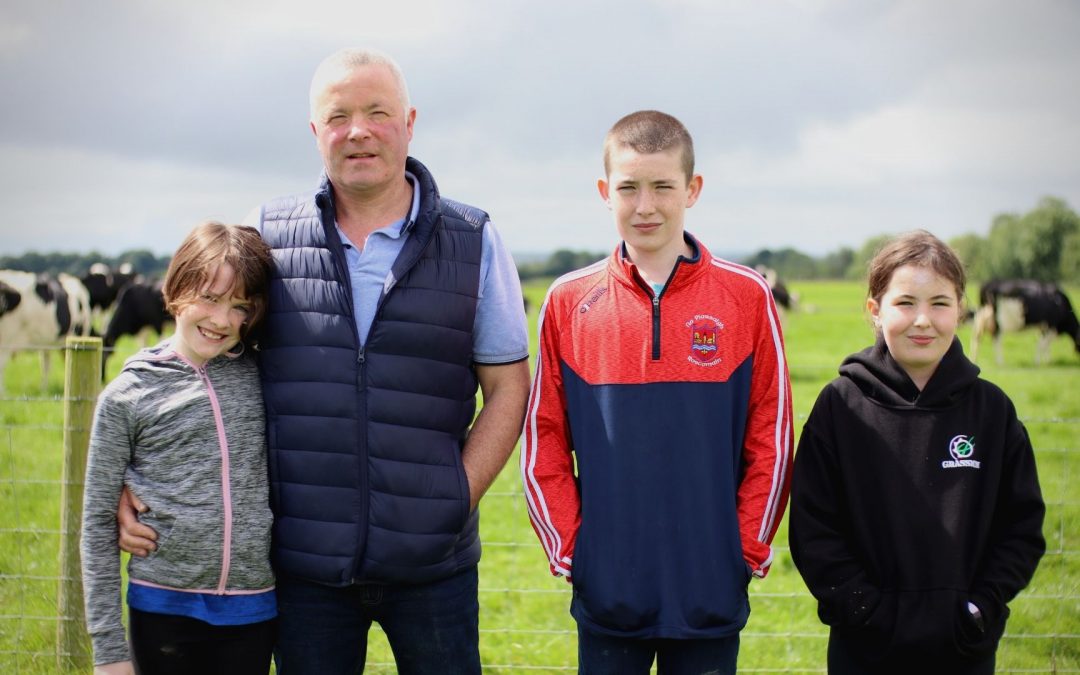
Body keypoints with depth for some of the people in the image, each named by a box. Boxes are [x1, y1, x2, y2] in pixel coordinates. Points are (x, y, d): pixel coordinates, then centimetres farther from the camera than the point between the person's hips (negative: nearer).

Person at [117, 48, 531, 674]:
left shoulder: (473, 241, 2)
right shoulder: (267, 235, 4)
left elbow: (508, 386, 4)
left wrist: (457, 499, -6)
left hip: (431, 564, 0)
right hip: (302, 560, 1)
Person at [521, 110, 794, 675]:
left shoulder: (747, 297, 0)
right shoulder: (569, 301, 2)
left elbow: (771, 437, 2)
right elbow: (545, 440, 5)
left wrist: (749, 550, -2)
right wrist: (566, 547, 0)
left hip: (711, 596, -1)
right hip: (606, 592, 1)